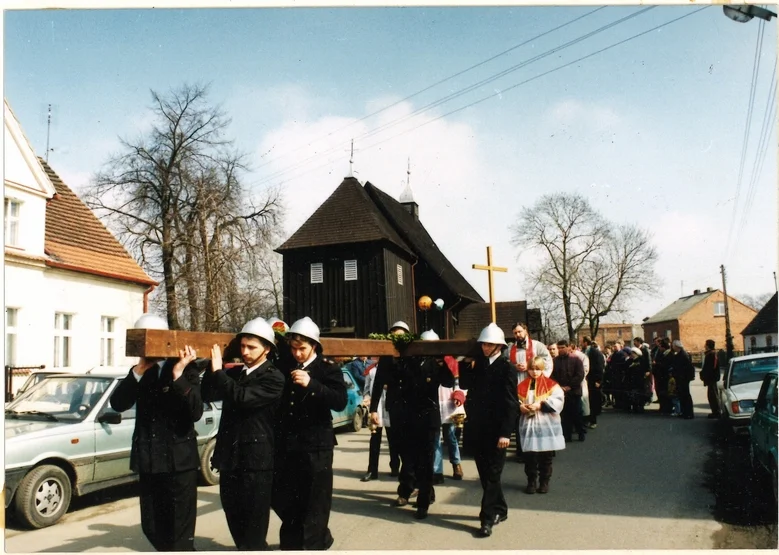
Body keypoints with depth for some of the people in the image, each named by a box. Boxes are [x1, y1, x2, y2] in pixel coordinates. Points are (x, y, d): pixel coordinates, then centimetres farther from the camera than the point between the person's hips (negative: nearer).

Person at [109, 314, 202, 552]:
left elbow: (196, 412, -19)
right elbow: (117, 404, -8)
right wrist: (139, 371, -18)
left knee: (180, 535, 0)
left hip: (179, 461, -5)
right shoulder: (139, 372, 8)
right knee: (152, 528, 15)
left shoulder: (186, 370, -6)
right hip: (148, 462, 5)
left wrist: (178, 375, -25)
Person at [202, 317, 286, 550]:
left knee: (254, 520, 2)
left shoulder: (273, 378, -11)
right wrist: (213, 367, -10)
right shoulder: (234, 373, 11)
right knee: (234, 516, 18)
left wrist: (218, 371, -19)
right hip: (230, 455, 7)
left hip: (256, 459, -7)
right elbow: (208, 394, 2)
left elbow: (243, 397, -25)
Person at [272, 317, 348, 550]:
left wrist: (311, 384, -26)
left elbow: (340, 402, -17)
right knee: (281, 497, 11)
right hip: (286, 444, 5)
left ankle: (313, 543, 24)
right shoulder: (285, 367, 8)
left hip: (316, 445, -5)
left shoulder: (328, 368, -5)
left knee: (314, 502, 3)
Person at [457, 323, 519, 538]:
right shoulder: (477, 364, 9)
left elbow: (511, 403, -12)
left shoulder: (506, 368, -8)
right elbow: (464, 385, 4)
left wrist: (505, 432, -17)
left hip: (496, 430, -6)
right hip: (478, 428, 6)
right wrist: (466, 365, -6)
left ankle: (488, 517, 6)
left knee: (492, 474, 0)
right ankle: (499, 510, 28)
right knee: (484, 472, 14)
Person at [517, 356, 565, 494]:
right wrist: (520, 407, -15)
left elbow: (558, 400, -12)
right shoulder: (522, 386, 6)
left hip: (546, 425, -1)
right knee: (529, 456, 5)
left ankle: (544, 481, 22)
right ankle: (531, 481, 18)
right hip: (528, 425, 1)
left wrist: (540, 405, -18)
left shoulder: (550, 384, -1)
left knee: (546, 457, 9)